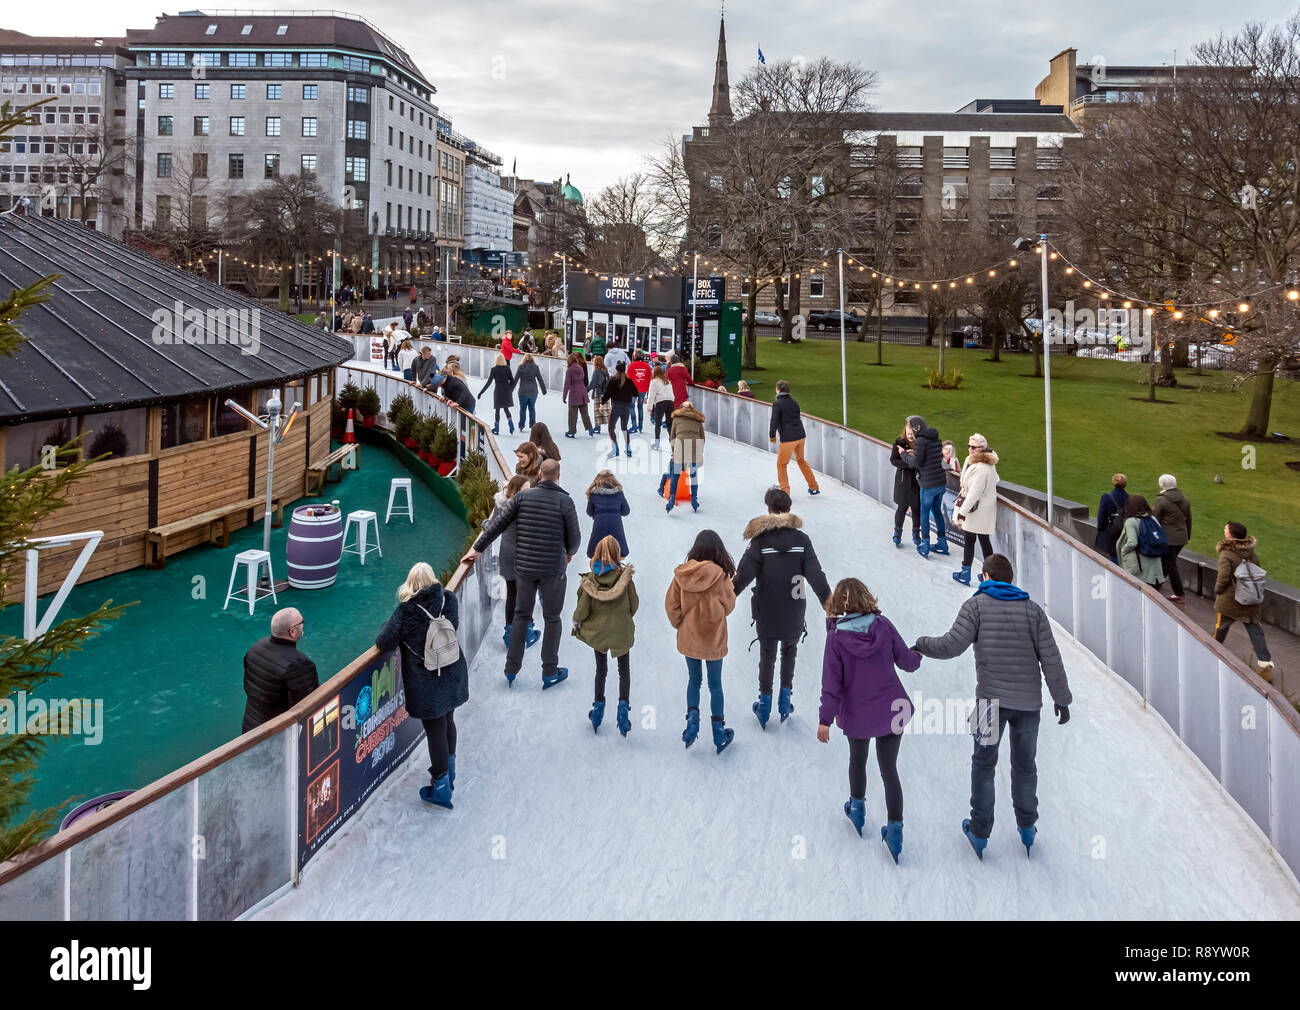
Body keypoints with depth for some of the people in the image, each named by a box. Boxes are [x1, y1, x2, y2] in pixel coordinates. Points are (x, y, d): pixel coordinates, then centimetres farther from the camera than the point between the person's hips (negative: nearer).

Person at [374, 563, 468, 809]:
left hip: (427, 684, -5)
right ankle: (449, 774, 40)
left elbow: (383, 643, -16)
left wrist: (388, 626, 2)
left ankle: (441, 787, 16)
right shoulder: (449, 600, -9)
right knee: (448, 722, 23)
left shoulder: (406, 612, -21)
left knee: (435, 730, 6)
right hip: (453, 675, 5)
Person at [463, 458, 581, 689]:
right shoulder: (565, 502, -10)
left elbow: (498, 524, 0)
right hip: (553, 569, -2)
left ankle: (511, 669, 20)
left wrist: (477, 549, 10)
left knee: (521, 615, 16)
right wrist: (569, 553, 18)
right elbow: (575, 538, -5)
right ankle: (549, 673, 17)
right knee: (552, 619, 10)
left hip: (524, 567, 3)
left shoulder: (523, 497, -3)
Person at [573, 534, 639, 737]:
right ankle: (623, 704, -2)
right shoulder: (624, 577, -14)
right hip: (621, 631, -1)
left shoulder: (589, 579, -13)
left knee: (601, 670, 18)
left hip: (597, 631, 1)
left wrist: (576, 621, 7)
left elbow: (583, 609, -12)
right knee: (624, 670, 12)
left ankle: (598, 704, 20)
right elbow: (634, 604, -5)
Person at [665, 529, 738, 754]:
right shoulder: (719, 576, -19)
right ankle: (719, 731, 18)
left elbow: (671, 604, -3)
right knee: (715, 684, 12)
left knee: (693, 679, 21)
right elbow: (729, 605, -9)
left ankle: (692, 717, 5)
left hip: (688, 637, 2)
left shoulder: (682, 573, -10)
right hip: (713, 639, -2)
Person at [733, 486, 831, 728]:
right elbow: (816, 575, -8)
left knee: (767, 655, 17)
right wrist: (830, 603, -2)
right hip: (794, 613, 1)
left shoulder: (760, 539, -11)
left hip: (766, 612, -1)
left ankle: (765, 702, 21)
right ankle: (785, 697, 17)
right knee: (789, 650, 24)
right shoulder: (801, 539, -7)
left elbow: (744, 574, -15)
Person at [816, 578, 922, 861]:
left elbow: (832, 681, -14)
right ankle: (894, 827, 9)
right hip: (892, 710, 1)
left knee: (857, 760, 24)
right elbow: (906, 661, -1)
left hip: (856, 714, -1)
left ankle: (857, 807, 43)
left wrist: (825, 718, -9)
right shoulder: (883, 625, -10)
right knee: (889, 768, 10)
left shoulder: (836, 636, -14)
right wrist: (918, 653, 23)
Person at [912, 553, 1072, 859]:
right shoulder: (1033, 610, 4)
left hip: (992, 698, -3)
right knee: (1025, 764, 17)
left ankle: (980, 832, 15)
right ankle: (1027, 828, 28)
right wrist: (1061, 698, 9)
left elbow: (952, 645, -14)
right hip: (1029, 701, 3)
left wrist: (921, 645, 3)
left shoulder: (977, 605, -5)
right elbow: (1051, 659, 1)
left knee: (983, 764, 10)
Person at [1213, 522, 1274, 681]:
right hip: (1250, 602, 4)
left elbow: (1223, 577, -23)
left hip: (1228, 600, -4)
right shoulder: (1250, 551, -1)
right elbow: (1257, 570, 7)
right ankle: (1265, 664, -2)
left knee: (1221, 626, 17)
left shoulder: (1226, 554, -18)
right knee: (1255, 631, 4)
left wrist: (1217, 589, -4)